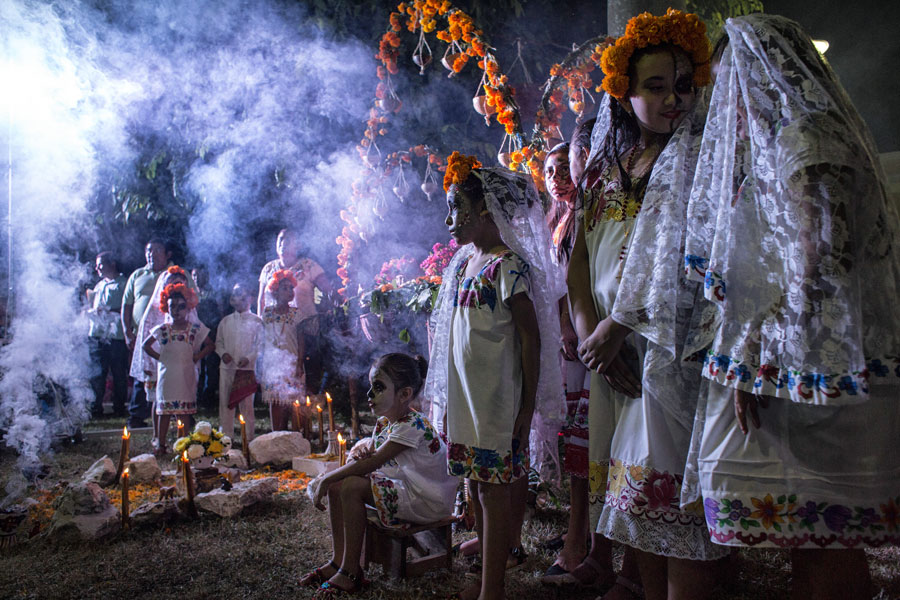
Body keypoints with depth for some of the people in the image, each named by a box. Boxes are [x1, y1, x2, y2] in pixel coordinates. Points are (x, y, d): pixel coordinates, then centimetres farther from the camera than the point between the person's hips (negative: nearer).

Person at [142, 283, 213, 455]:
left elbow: (210, 345, 8)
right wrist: (159, 357, 2)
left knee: (185, 411, -1)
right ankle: (161, 444, 10)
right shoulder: (161, 330, 4)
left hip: (186, 377, -1)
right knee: (164, 411, 3)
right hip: (166, 375, 1)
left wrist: (197, 357, -4)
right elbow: (146, 346, 14)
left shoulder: (195, 329, 1)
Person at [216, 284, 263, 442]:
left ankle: (249, 437, 5)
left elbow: (260, 345, -1)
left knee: (247, 403, -3)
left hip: (247, 368, -3)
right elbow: (218, 342, 17)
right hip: (227, 367, 3)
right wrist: (223, 353, -4)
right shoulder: (225, 321, 13)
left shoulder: (256, 321, 3)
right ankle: (226, 436, 13)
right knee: (225, 402, 4)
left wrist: (248, 358, -15)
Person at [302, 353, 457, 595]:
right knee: (336, 485, 0)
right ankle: (338, 560, 7)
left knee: (351, 487, -23)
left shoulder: (412, 425, -24)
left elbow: (373, 462, -26)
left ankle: (351, 572, -11)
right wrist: (358, 450, -14)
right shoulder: (384, 422, 6)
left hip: (427, 502, -9)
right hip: (402, 488, 10)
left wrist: (327, 478, -20)